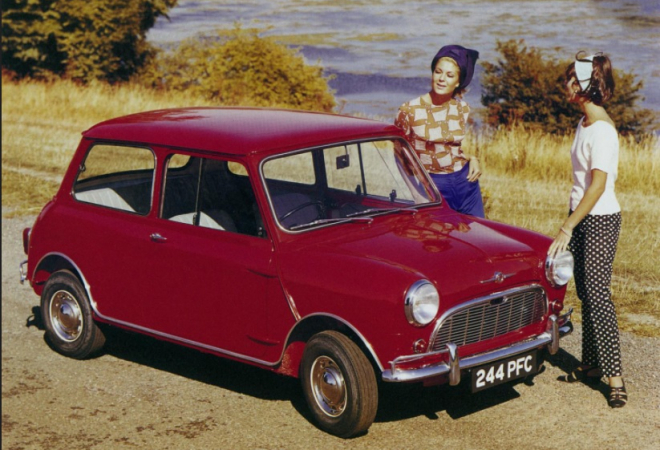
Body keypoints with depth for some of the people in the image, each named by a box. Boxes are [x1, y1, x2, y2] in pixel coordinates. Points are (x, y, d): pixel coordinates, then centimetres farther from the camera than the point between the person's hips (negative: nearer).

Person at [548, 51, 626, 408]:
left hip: (600, 220, -9)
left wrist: (566, 229, -25)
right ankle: (592, 366, 20)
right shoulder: (585, 122, 9)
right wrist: (570, 226, 18)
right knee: (585, 294, 12)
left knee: (597, 292, -12)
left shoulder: (602, 130, -20)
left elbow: (598, 186, -25)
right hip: (583, 218, 9)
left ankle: (615, 378, -10)